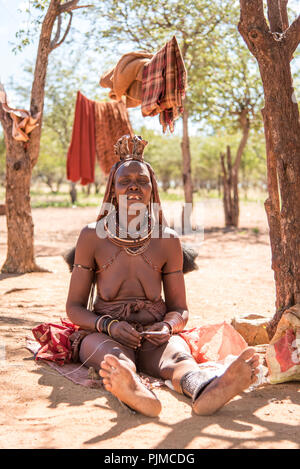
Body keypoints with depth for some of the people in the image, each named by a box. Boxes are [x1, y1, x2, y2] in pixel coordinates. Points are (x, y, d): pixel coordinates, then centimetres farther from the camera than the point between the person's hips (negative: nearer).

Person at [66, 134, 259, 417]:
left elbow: (179, 308, 12)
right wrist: (109, 325, -17)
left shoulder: (168, 241, 6)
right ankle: (132, 391, -69)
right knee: (115, 358, -36)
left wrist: (168, 326, -13)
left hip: (155, 335, 1)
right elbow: (74, 307, 4)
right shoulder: (92, 237, 2)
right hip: (105, 334, -1)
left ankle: (205, 392, -65)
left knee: (178, 356, -33)